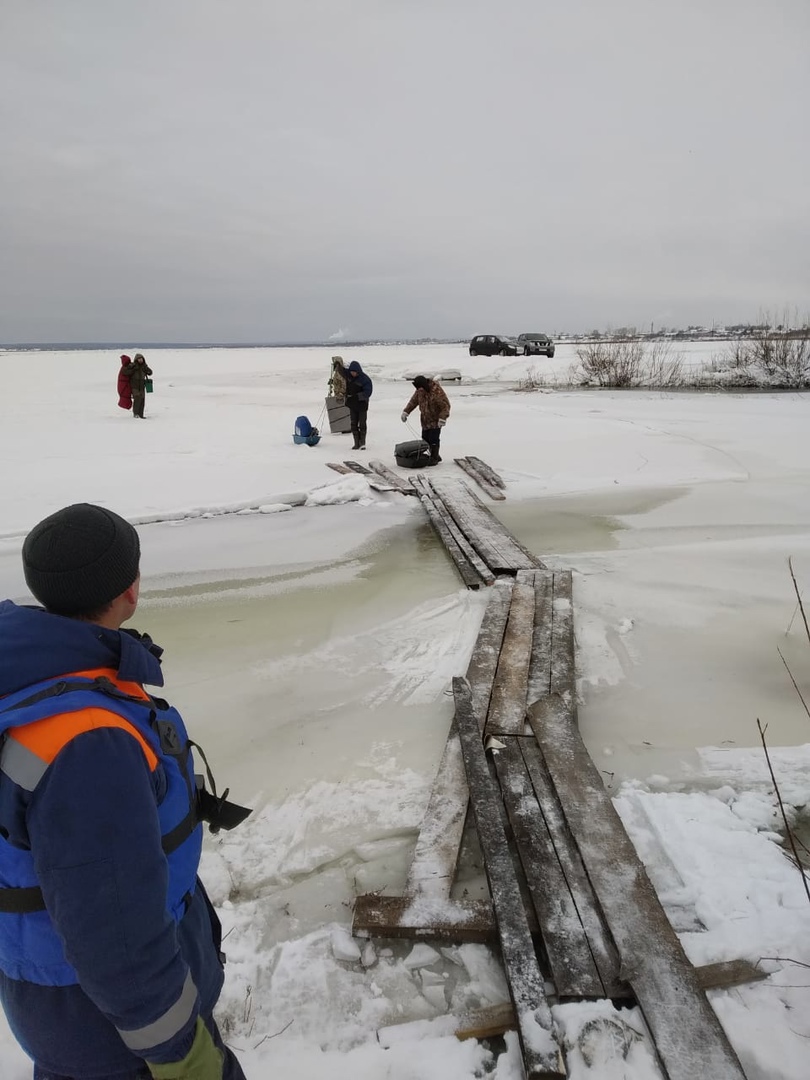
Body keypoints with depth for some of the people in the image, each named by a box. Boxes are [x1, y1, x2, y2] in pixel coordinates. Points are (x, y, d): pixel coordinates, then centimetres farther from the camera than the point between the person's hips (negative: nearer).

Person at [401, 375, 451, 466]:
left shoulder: (437, 391, -22)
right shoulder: (419, 391, -1)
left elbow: (445, 406, -21)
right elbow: (413, 402, 11)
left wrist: (442, 418, -27)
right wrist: (405, 412, 4)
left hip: (436, 421, -7)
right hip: (425, 420, 7)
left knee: (434, 439, -9)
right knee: (425, 438, 9)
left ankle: (434, 458, 5)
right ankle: (435, 456, 22)